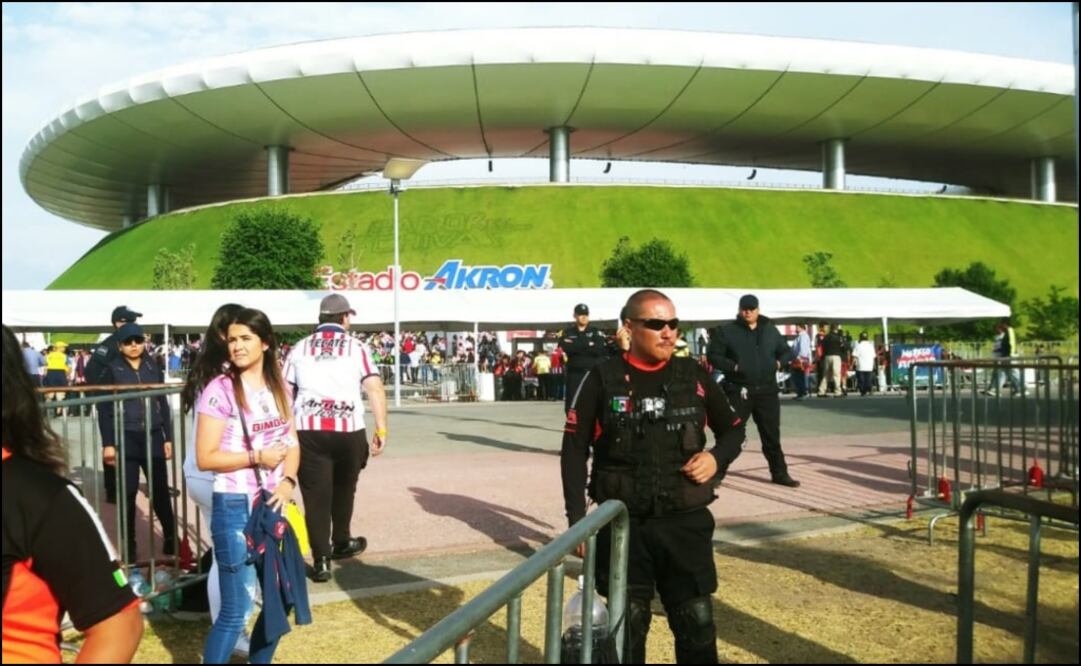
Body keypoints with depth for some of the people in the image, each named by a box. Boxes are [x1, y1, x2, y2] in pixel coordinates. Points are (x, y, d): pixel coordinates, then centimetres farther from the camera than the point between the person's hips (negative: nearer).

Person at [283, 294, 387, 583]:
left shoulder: (300, 348, 13)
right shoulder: (355, 346, 6)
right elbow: (375, 388, -5)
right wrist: (381, 430, -5)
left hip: (308, 429, 1)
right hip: (348, 429, 0)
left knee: (316, 495, 5)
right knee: (344, 489, 21)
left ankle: (321, 560, 2)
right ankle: (341, 543, 38)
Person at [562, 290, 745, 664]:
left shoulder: (694, 376, 4)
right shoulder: (602, 380, -4)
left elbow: (733, 428, 16)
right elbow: (574, 451, -1)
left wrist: (717, 458, -5)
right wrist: (577, 519, -5)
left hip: (686, 521, 2)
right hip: (622, 523, -1)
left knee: (696, 621, 6)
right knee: (627, 623, 8)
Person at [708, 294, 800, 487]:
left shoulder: (770, 330, 10)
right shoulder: (726, 331, -3)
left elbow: (788, 352, 18)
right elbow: (714, 356, -5)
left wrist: (779, 363, -3)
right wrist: (733, 366, -17)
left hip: (767, 390, 4)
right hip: (739, 390, -3)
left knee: (771, 434, 10)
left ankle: (779, 473, 21)